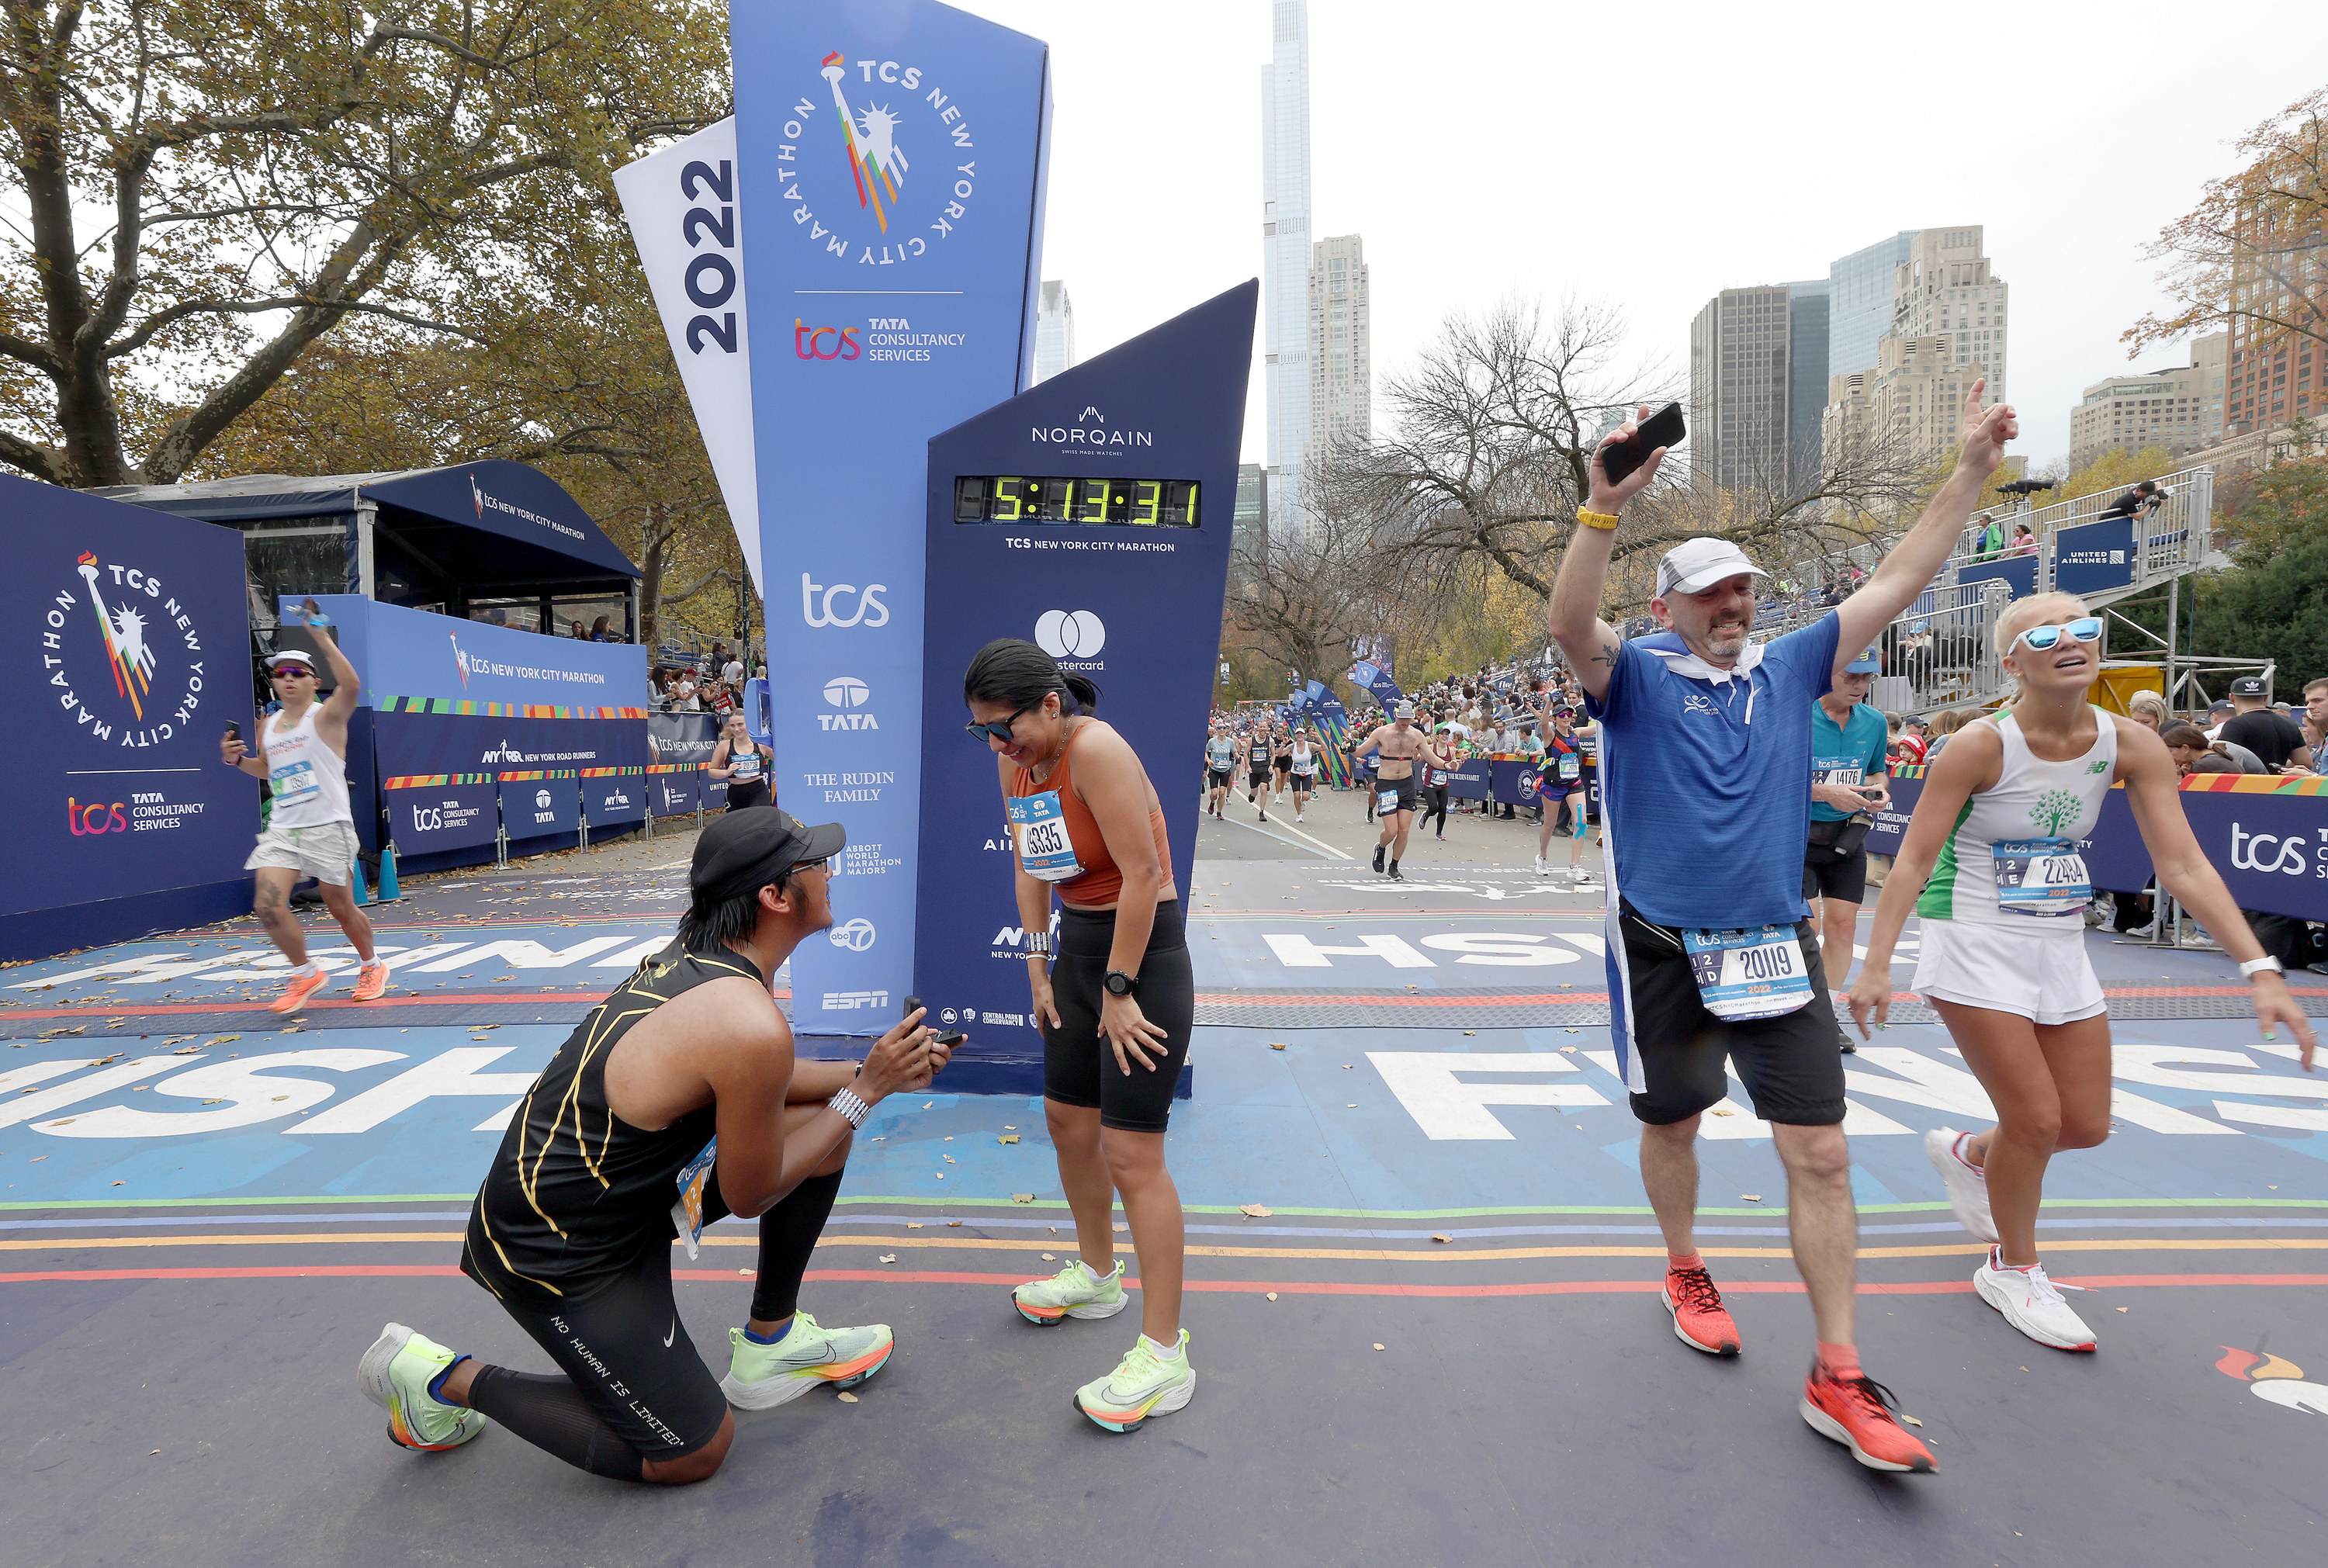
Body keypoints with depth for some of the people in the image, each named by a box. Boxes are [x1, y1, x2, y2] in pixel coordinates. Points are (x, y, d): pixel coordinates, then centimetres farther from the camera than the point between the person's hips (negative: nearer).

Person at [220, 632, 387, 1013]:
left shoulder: (325, 716, -6)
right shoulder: (268, 726, 12)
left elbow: (351, 686, -29)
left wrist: (323, 638, -32)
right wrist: (238, 759, 9)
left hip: (327, 828, -5)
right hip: (281, 829, 5)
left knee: (341, 907, 5)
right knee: (267, 906, -10)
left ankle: (371, 966, 30)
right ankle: (306, 973, 11)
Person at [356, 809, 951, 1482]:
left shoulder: (699, 954, -4)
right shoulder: (752, 1025, -31)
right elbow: (750, 1196, -16)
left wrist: (869, 1071, 4)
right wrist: (865, 1092, -11)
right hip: (554, 1252, -9)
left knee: (820, 1125, 6)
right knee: (693, 1453, 5)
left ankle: (770, 1341, 22)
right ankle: (449, 1380, 11)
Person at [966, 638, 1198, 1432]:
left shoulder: (1097, 750, -24)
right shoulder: (1014, 762, 2)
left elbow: (1143, 876, -25)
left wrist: (1118, 992, -18)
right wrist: (1038, 970, 8)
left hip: (1145, 950, -9)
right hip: (1077, 945, 9)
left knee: (1130, 1152, -7)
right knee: (1067, 1119, 19)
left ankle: (1164, 1355, 6)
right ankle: (1097, 1276, 43)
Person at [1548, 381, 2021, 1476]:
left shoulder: (1789, 669, 8)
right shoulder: (1635, 676, -6)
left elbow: (1894, 584, 9)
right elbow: (1569, 624, -26)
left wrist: (1973, 469, 6)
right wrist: (1605, 504, -38)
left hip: (1778, 945, 3)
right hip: (1663, 949, -3)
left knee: (1820, 1154, 0)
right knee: (1673, 1125, 15)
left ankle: (1837, 1379, 12)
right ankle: (1685, 1271, 43)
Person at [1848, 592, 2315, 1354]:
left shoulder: (2133, 747, -6)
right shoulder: (1982, 745, -19)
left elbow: (2184, 867, -7)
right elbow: (1913, 860, -18)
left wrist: (2261, 971, -15)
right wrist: (1877, 965, -24)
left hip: (2061, 949, 6)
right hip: (1976, 948, -6)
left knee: (2086, 1125, 12)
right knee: (2036, 1120, -4)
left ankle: (1965, 1152, 44)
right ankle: (2012, 1269, 21)